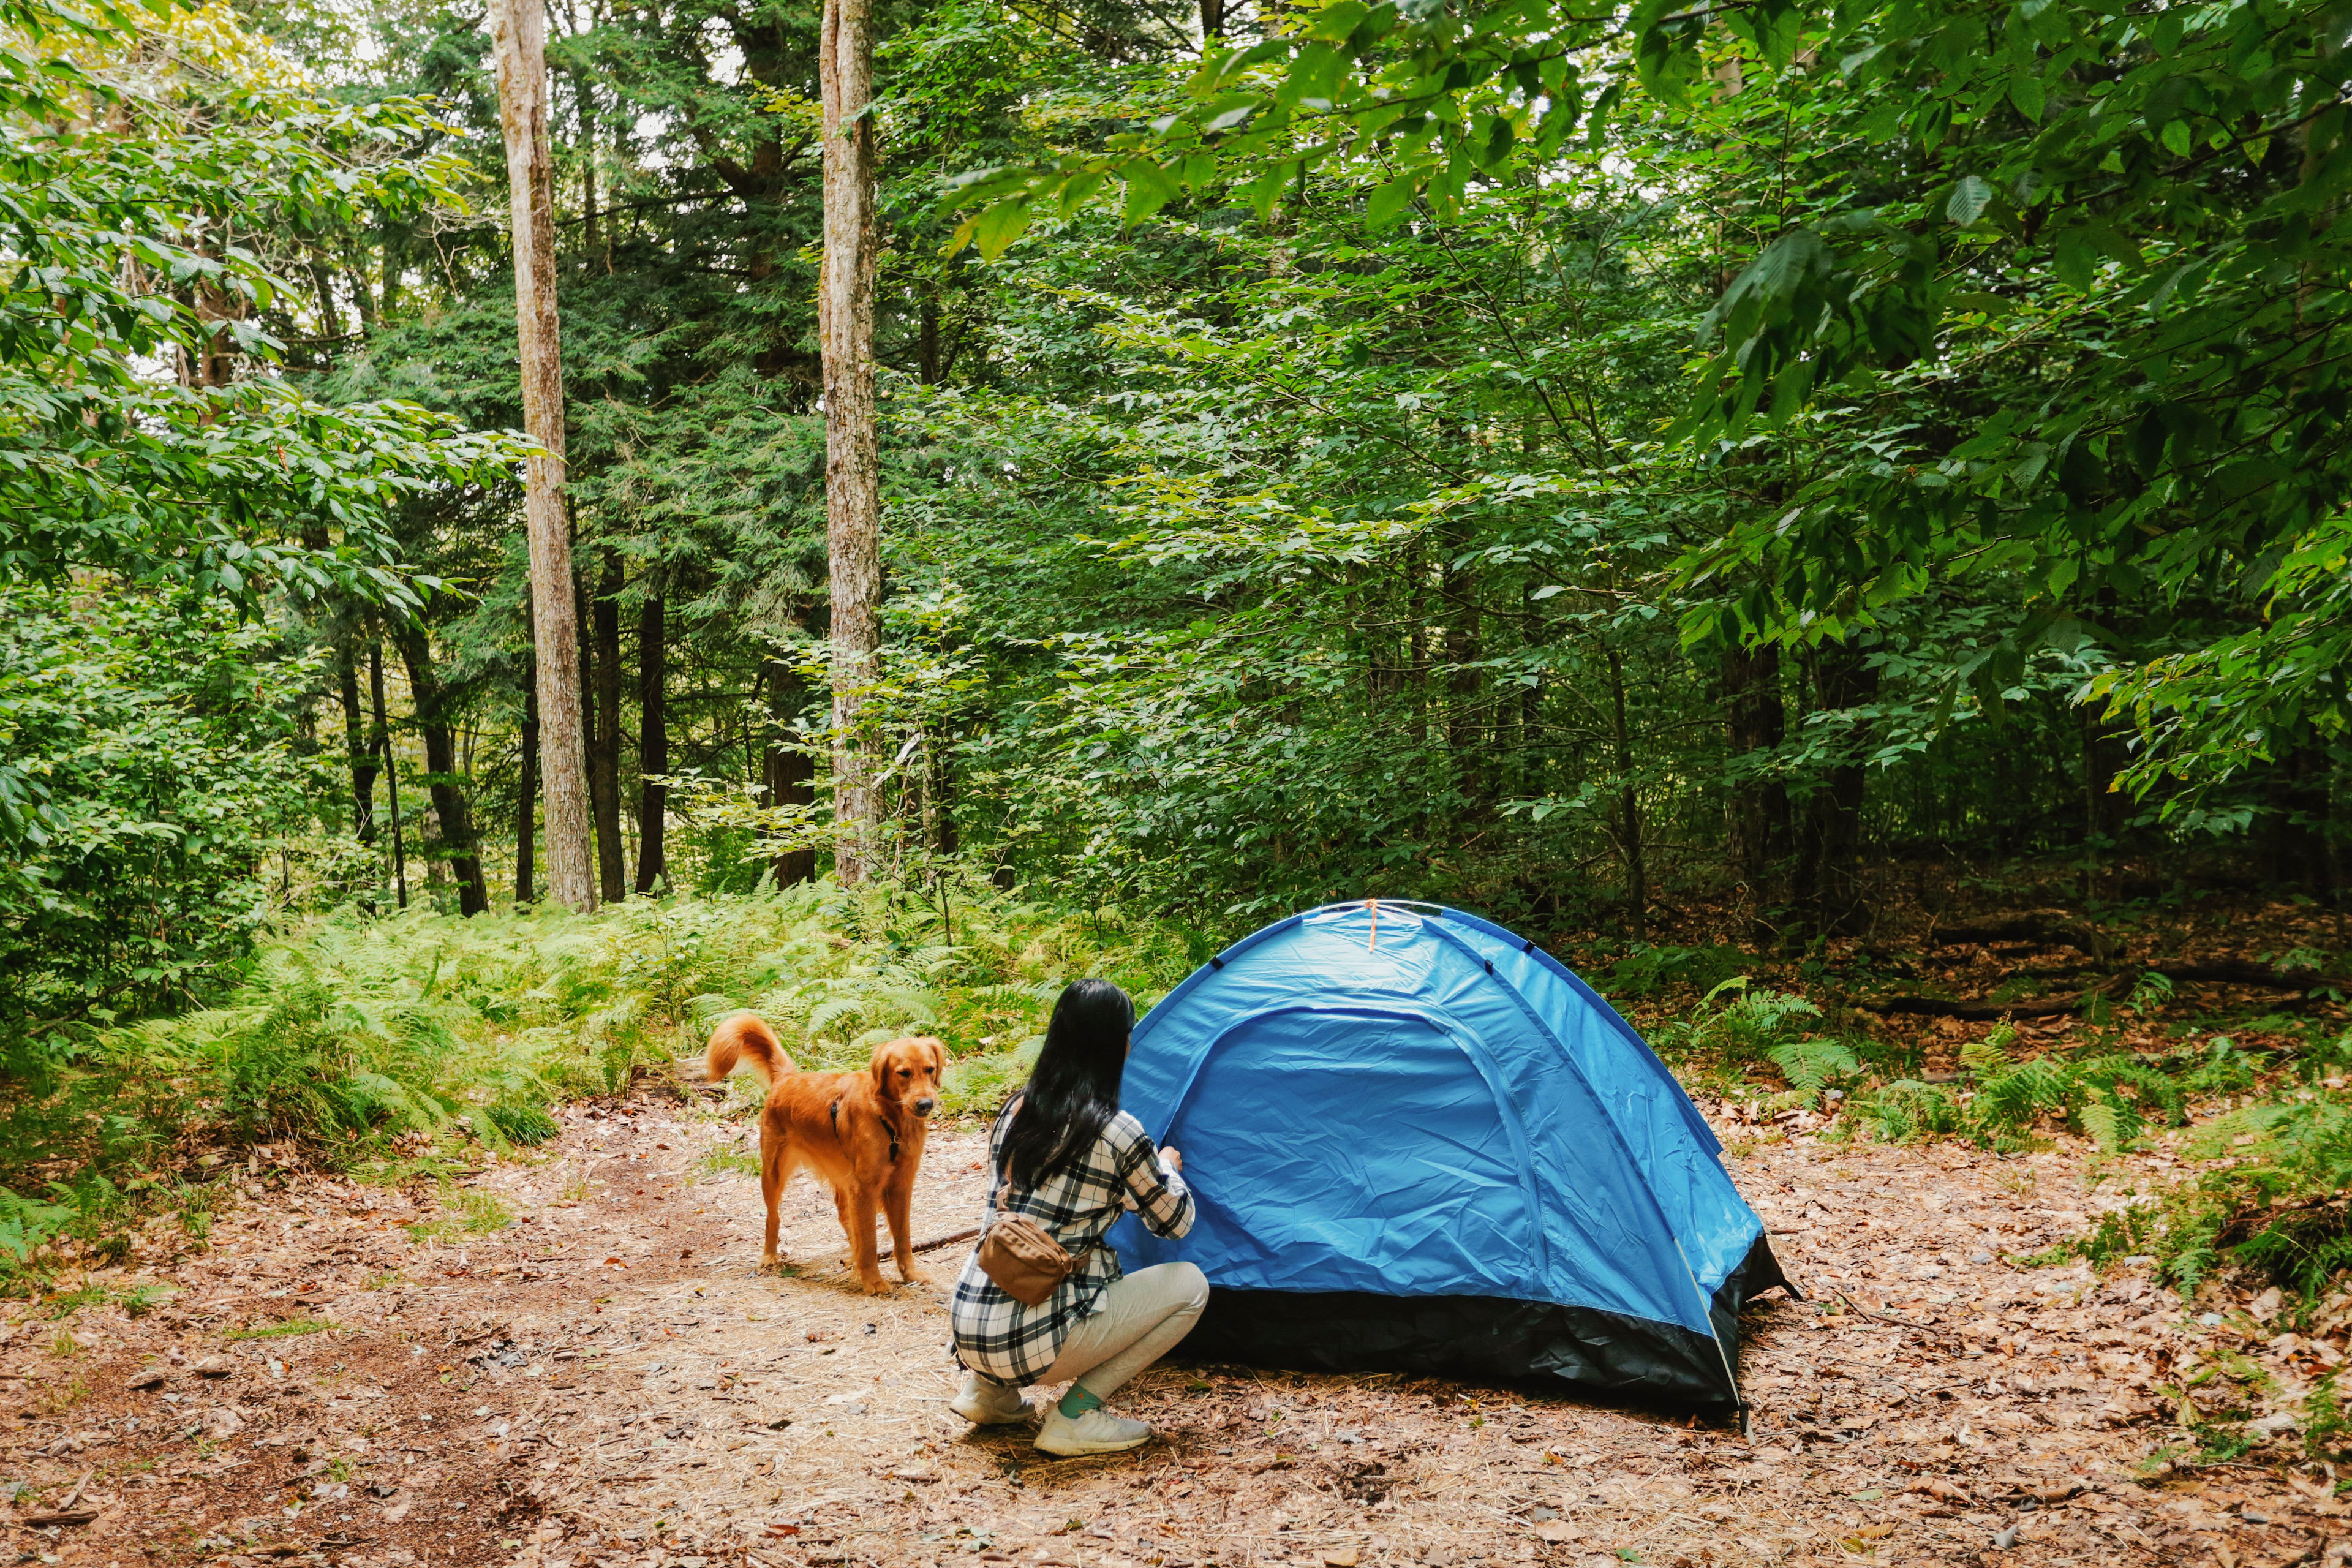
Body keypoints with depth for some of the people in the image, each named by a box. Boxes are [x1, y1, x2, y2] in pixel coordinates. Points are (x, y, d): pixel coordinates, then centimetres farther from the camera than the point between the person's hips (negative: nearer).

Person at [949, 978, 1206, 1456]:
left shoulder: (1014, 1111, 8)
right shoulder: (1118, 1134, -11)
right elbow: (1176, 1223, 4)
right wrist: (1167, 1168, 27)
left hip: (968, 1327, 7)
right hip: (1030, 1340, -7)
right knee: (1189, 1286, 5)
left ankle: (989, 1391, 20)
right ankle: (1076, 1416, -3)